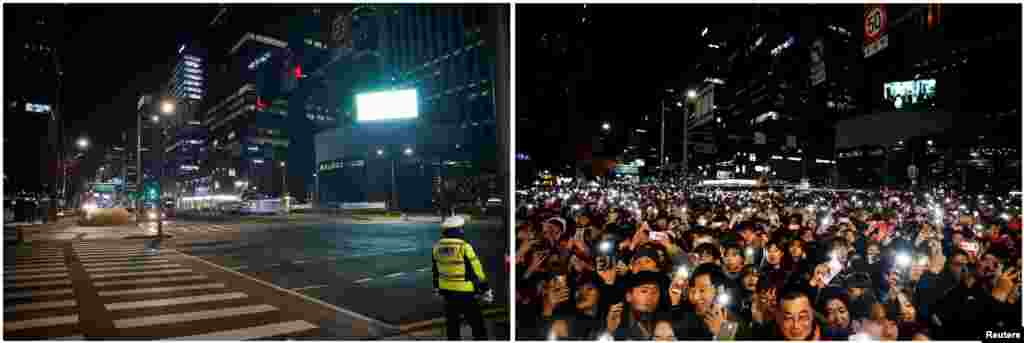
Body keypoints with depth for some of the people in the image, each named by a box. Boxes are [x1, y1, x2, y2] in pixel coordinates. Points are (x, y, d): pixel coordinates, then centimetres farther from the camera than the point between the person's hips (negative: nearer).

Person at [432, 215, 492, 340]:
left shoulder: (437, 247, 1)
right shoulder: (464, 247, -18)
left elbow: (435, 271, 13)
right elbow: (476, 271, -14)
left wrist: (436, 287, 26)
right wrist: (485, 290, -5)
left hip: (447, 291, 6)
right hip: (465, 292, -6)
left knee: (452, 323, 17)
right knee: (477, 324, 3)